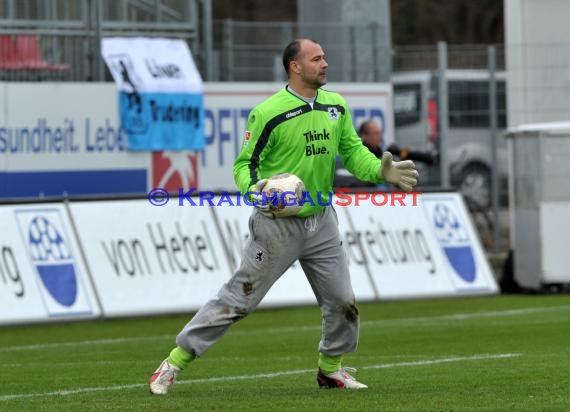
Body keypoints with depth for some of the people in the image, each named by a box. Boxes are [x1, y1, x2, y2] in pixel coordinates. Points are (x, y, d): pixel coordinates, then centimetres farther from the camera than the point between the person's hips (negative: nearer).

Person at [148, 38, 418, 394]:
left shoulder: (336, 106, 4)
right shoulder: (268, 113, -14)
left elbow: (353, 151, 7)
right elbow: (244, 164, -8)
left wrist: (381, 171, -12)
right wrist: (253, 188, -29)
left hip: (322, 221, 6)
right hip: (277, 224, -6)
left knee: (343, 303, 8)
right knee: (238, 300, -4)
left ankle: (331, 368, 31)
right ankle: (175, 362, 4)